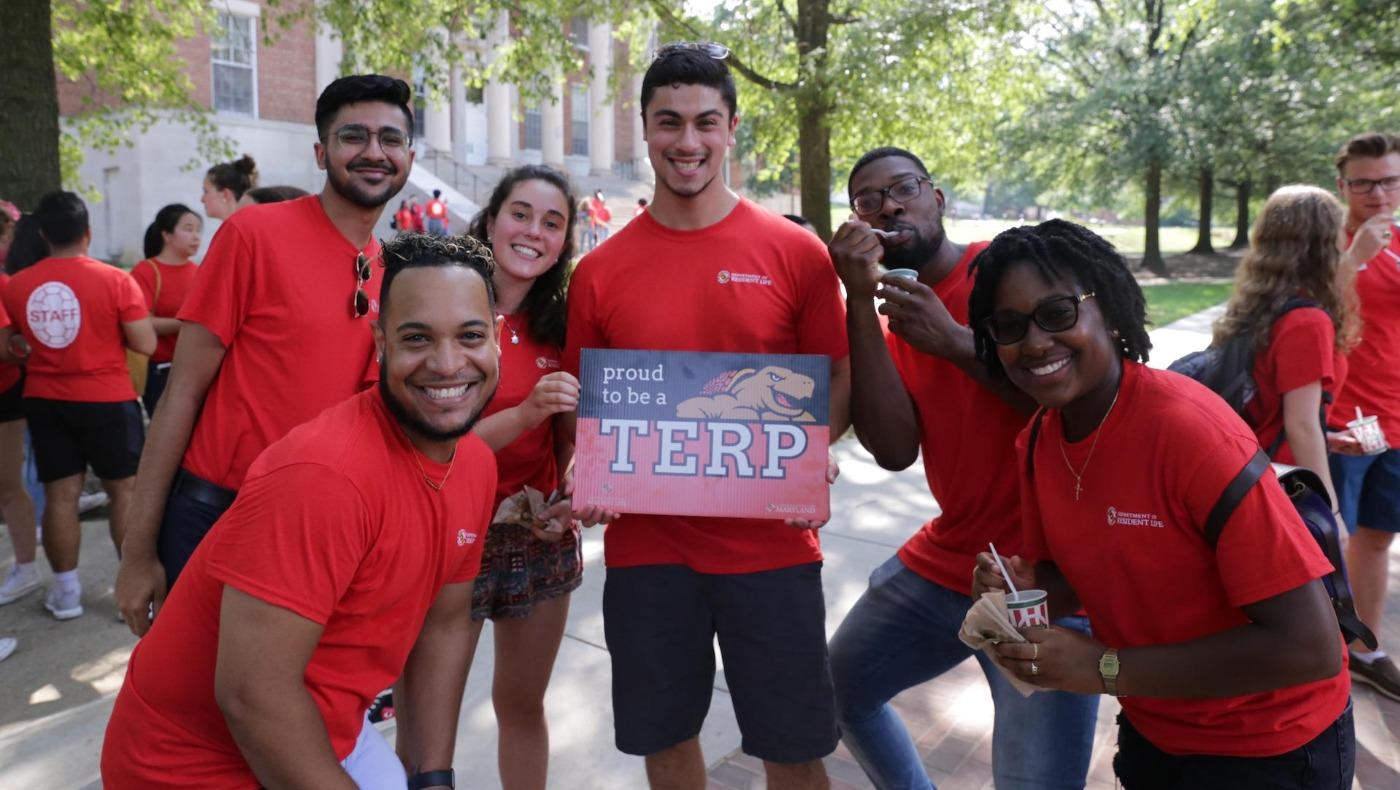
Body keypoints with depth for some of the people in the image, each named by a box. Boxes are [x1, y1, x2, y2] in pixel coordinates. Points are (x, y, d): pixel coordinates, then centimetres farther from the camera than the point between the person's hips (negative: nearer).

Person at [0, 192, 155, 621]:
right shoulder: (115, 280, -12)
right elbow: (146, 345, -12)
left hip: (44, 401, 4)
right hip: (107, 400, -4)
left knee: (60, 494, 10)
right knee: (125, 490, 5)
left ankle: (66, 591, 17)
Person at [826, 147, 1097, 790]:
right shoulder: (890, 318, 6)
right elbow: (894, 450, -11)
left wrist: (954, 341, -23)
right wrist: (860, 299, -15)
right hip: (941, 564, 7)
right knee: (838, 689, 21)